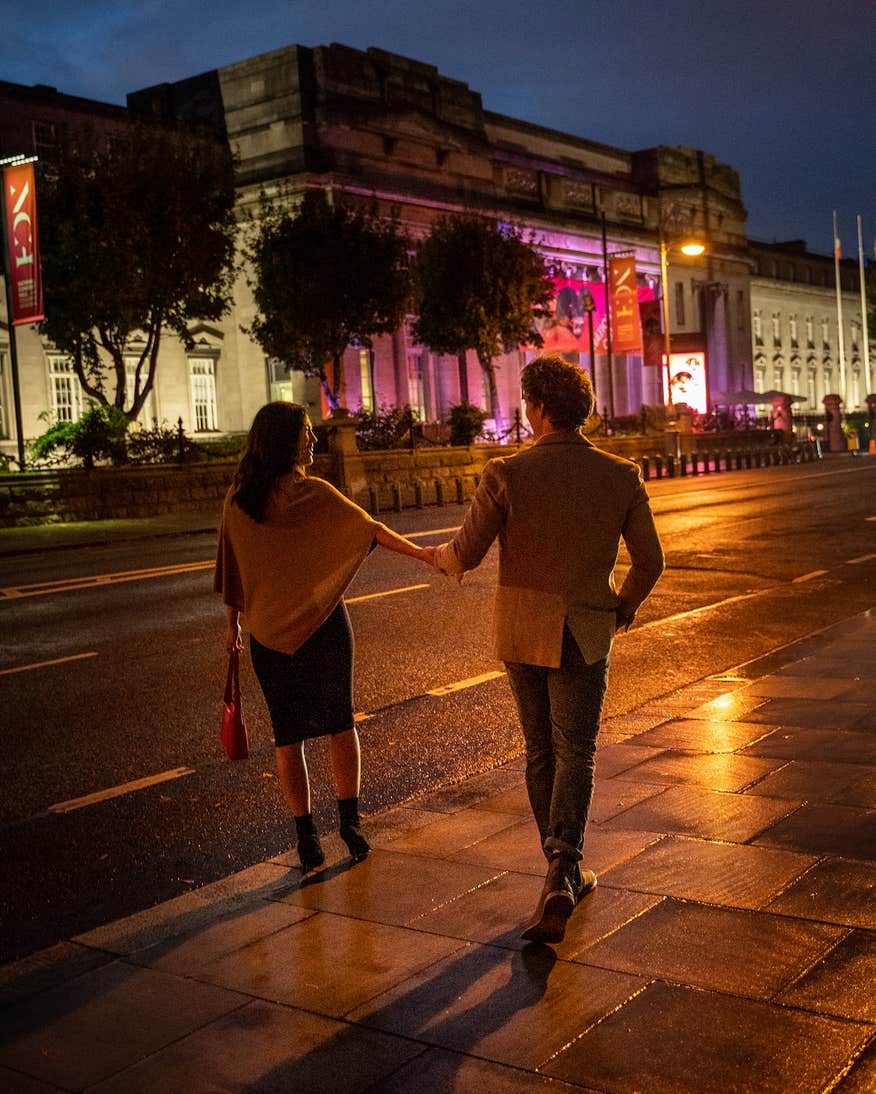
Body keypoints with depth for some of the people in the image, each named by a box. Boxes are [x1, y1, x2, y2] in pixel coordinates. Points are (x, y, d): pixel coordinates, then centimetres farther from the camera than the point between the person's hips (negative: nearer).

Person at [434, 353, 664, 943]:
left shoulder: (505, 474, -11)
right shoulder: (621, 476, -5)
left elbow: (465, 555, -6)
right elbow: (650, 561, 1)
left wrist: (438, 556, 18)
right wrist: (624, 606, 19)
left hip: (521, 628, 1)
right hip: (585, 632, 0)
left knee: (541, 751, 16)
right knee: (575, 752, 6)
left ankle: (566, 872, 28)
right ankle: (562, 872, -12)